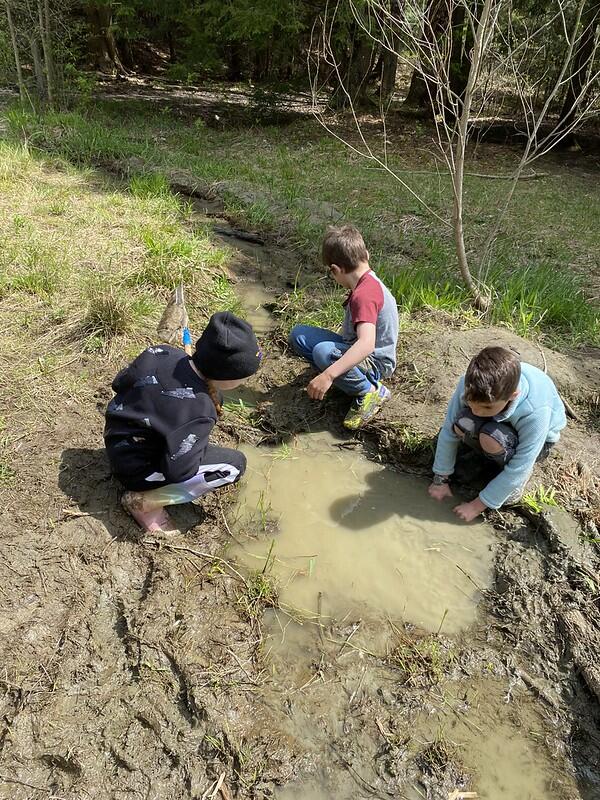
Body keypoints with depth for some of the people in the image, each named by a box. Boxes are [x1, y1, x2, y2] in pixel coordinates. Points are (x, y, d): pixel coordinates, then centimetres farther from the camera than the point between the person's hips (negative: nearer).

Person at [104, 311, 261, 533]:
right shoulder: (198, 412, -33)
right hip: (136, 471, -7)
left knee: (212, 396, 9)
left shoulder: (164, 352, -13)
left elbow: (119, 383, 2)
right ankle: (145, 500, -6)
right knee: (234, 465, -12)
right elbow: (177, 470, -28)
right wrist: (203, 447, -9)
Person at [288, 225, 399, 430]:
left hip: (375, 361, -9)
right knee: (298, 335, -2)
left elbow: (366, 344, -41)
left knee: (324, 353, -39)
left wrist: (328, 375, -47)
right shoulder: (368, 282, 4)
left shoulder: (364, 294, -27)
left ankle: (371, 391, -14)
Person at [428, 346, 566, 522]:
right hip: (497, 422, 4)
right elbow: (449, 430, -19)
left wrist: (478, 505, -24)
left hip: (538, 439, -3)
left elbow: (518, 471, -30)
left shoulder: (536, 412, -40)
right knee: (462, 425, -31)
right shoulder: (471, 384, -32)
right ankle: (490, 456, 1)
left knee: (492, 438, -37)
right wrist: (440, 479, -12)